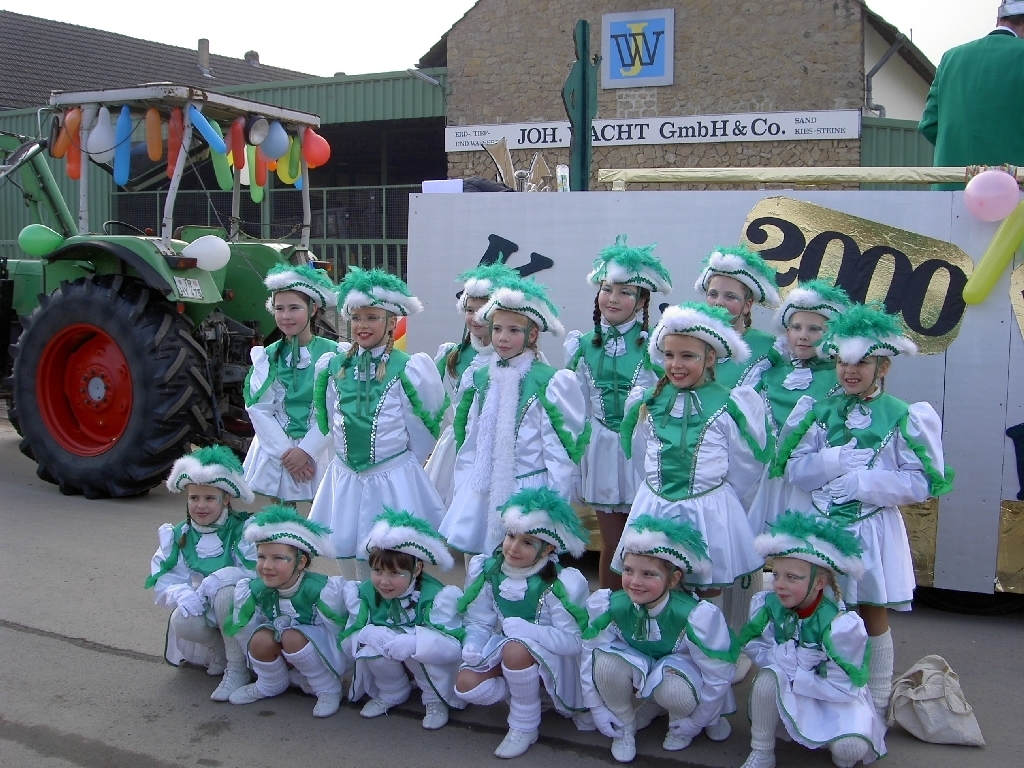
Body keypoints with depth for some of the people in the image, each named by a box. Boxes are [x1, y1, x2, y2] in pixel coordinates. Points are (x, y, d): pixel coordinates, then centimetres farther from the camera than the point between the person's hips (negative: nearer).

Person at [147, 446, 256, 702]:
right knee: (182, 621, -29)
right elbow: (163, 581, -6)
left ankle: (237, 669, -20)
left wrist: (221, 577, -35)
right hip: (202, 613, 4)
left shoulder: (243, 531, -13)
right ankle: (222, 653, 2)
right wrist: (181, 594, -27)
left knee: (225, 591, -35)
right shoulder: (178, 536, 1)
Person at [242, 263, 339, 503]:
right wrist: (285, 452, -10)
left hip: (318, 450, -2)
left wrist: (306, 450, -13)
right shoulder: (266, 356, 4)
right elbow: (258, 410, -1)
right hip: (275, 449, 2)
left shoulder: (331, 353, -4)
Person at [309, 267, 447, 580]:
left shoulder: (406, 369, -9)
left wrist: (400, 465, 5)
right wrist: (351, 455, 13)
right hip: (345, 481, 4)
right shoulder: (335, 367, 5)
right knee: (352, 560, 12)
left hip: (394, 483, -4)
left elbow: (421, 432, -3)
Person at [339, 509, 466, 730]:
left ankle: (436, 699, -6)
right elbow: (347, 641, -12)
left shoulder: (434, 595, -25)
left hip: (427, 664, -3)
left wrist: (411, 641, -47)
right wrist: (367, 635, -34)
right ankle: (390, 693, 3)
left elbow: (455, 646, -34)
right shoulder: (365, 594, -11)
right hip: (388, 668, 4)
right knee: (372, 643, -26)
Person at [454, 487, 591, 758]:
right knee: (466, 684, -19)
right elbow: (479, 623, -4)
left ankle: (524, 727, -13)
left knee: (515, 648, -36)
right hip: (506, 649, 5)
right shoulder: (488, 571, -7)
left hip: (552, 659, -5)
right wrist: (473, 647, -27)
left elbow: (572, 641, -27)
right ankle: (527, 693, 6)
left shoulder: (560, 584, -23)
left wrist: (520, 627, -36)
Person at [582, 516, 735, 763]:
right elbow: (590, 653, -9)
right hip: (639, 666, 3)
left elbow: (718, 675, -21)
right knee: (605, 662, -31)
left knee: (672, 689, -38)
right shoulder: (609, 606, -23)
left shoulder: (696, 615, -32)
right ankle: (624, 728, -4)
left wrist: (696, 722, -11)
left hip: (684, 667, -2)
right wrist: (598, 708, -7)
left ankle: (680, 726, 0)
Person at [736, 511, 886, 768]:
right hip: (786, 696, 3)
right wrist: (780, 662, -19)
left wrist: (792, 677, -22)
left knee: (850, 747, -30)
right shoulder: (766, 605, -13)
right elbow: (754, 647, 0)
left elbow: (843, 686, -23)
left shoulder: (841, 624, -26)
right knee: (768, 676, -30)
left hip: (836, 699, -3)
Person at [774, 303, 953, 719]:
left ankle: (876, 707, 23)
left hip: (874, 531, -2)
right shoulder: (821, 413, 3)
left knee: (872, 617, 9)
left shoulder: (902, 417, -7)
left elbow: (922, 482, -11)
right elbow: (793, 469, -3)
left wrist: (863, 482, -16)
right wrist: (837, 459, -18)